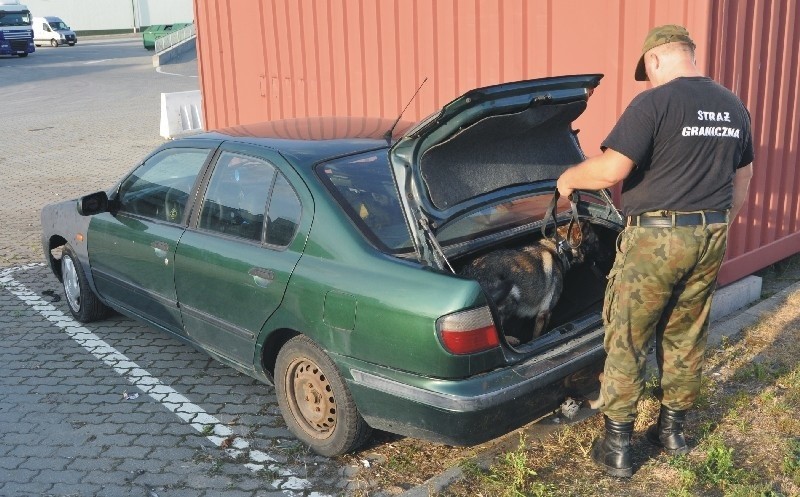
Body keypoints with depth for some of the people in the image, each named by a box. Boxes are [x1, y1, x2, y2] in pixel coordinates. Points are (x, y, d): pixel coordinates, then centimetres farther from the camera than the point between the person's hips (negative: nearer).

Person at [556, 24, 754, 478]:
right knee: (687, 337, 18)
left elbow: (611, 170, -21)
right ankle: (673, 428, 32)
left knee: (627, 342, 4)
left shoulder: (654, 102, -14)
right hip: (711, 236, 7)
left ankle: (618, 446, 11)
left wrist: (569, 178, -2)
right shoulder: (735, 107, 10)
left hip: (656, 237, -7)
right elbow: (742, 180, 18)